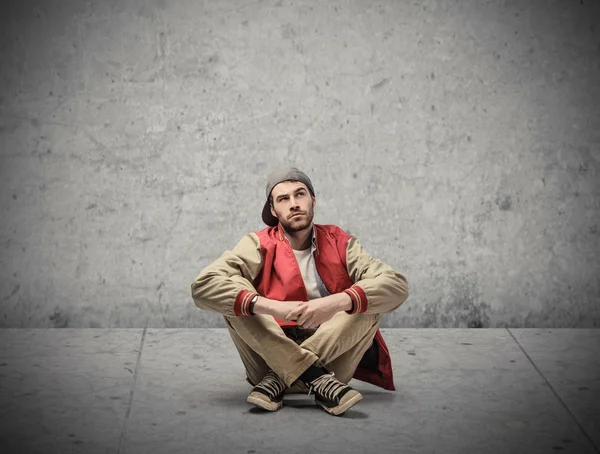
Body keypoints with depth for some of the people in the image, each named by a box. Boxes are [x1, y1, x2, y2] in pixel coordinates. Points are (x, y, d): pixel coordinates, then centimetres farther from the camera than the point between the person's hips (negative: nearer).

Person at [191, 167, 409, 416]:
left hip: (331, 357, 1)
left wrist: (338, 302, -33)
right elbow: (203, 286, -21)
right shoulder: (259, 245, -4)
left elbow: (397, 285, -15)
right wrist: (271, 306, -35)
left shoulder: (338, 242, -1)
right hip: (272, 355, -1)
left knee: (369, 299, -20)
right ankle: (318, 380, -30)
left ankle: (277, 380, -23)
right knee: (236, 299, -22)